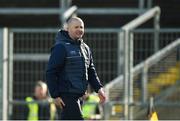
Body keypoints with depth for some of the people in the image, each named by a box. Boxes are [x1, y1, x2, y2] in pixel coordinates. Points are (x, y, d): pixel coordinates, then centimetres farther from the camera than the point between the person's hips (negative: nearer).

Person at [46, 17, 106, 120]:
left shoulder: (85, 48, 16)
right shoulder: (61, 47, -10)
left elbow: (91, 72, 22)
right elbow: (51, 73, -13)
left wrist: (99, 88, 7)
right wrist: (55, 95, -17)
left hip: (78, 95, 8)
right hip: (66, 95, -8)